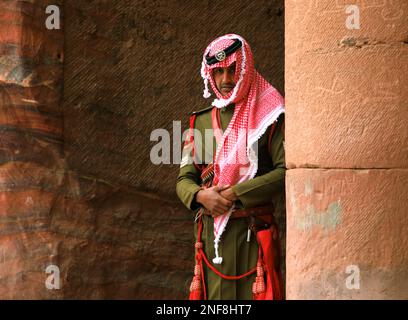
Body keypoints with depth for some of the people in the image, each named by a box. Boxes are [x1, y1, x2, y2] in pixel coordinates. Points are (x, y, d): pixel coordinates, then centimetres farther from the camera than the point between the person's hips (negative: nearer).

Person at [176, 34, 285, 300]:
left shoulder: (269, 118, 2)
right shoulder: (201, 121, 15)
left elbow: (286, 171, -8)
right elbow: (184, 179, 14)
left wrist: (236, 193, -14)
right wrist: (201, 196, -9)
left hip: (254, 232, -3)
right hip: (211, 233, 3)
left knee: (253, 293, -7)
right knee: (216, 294, 1)